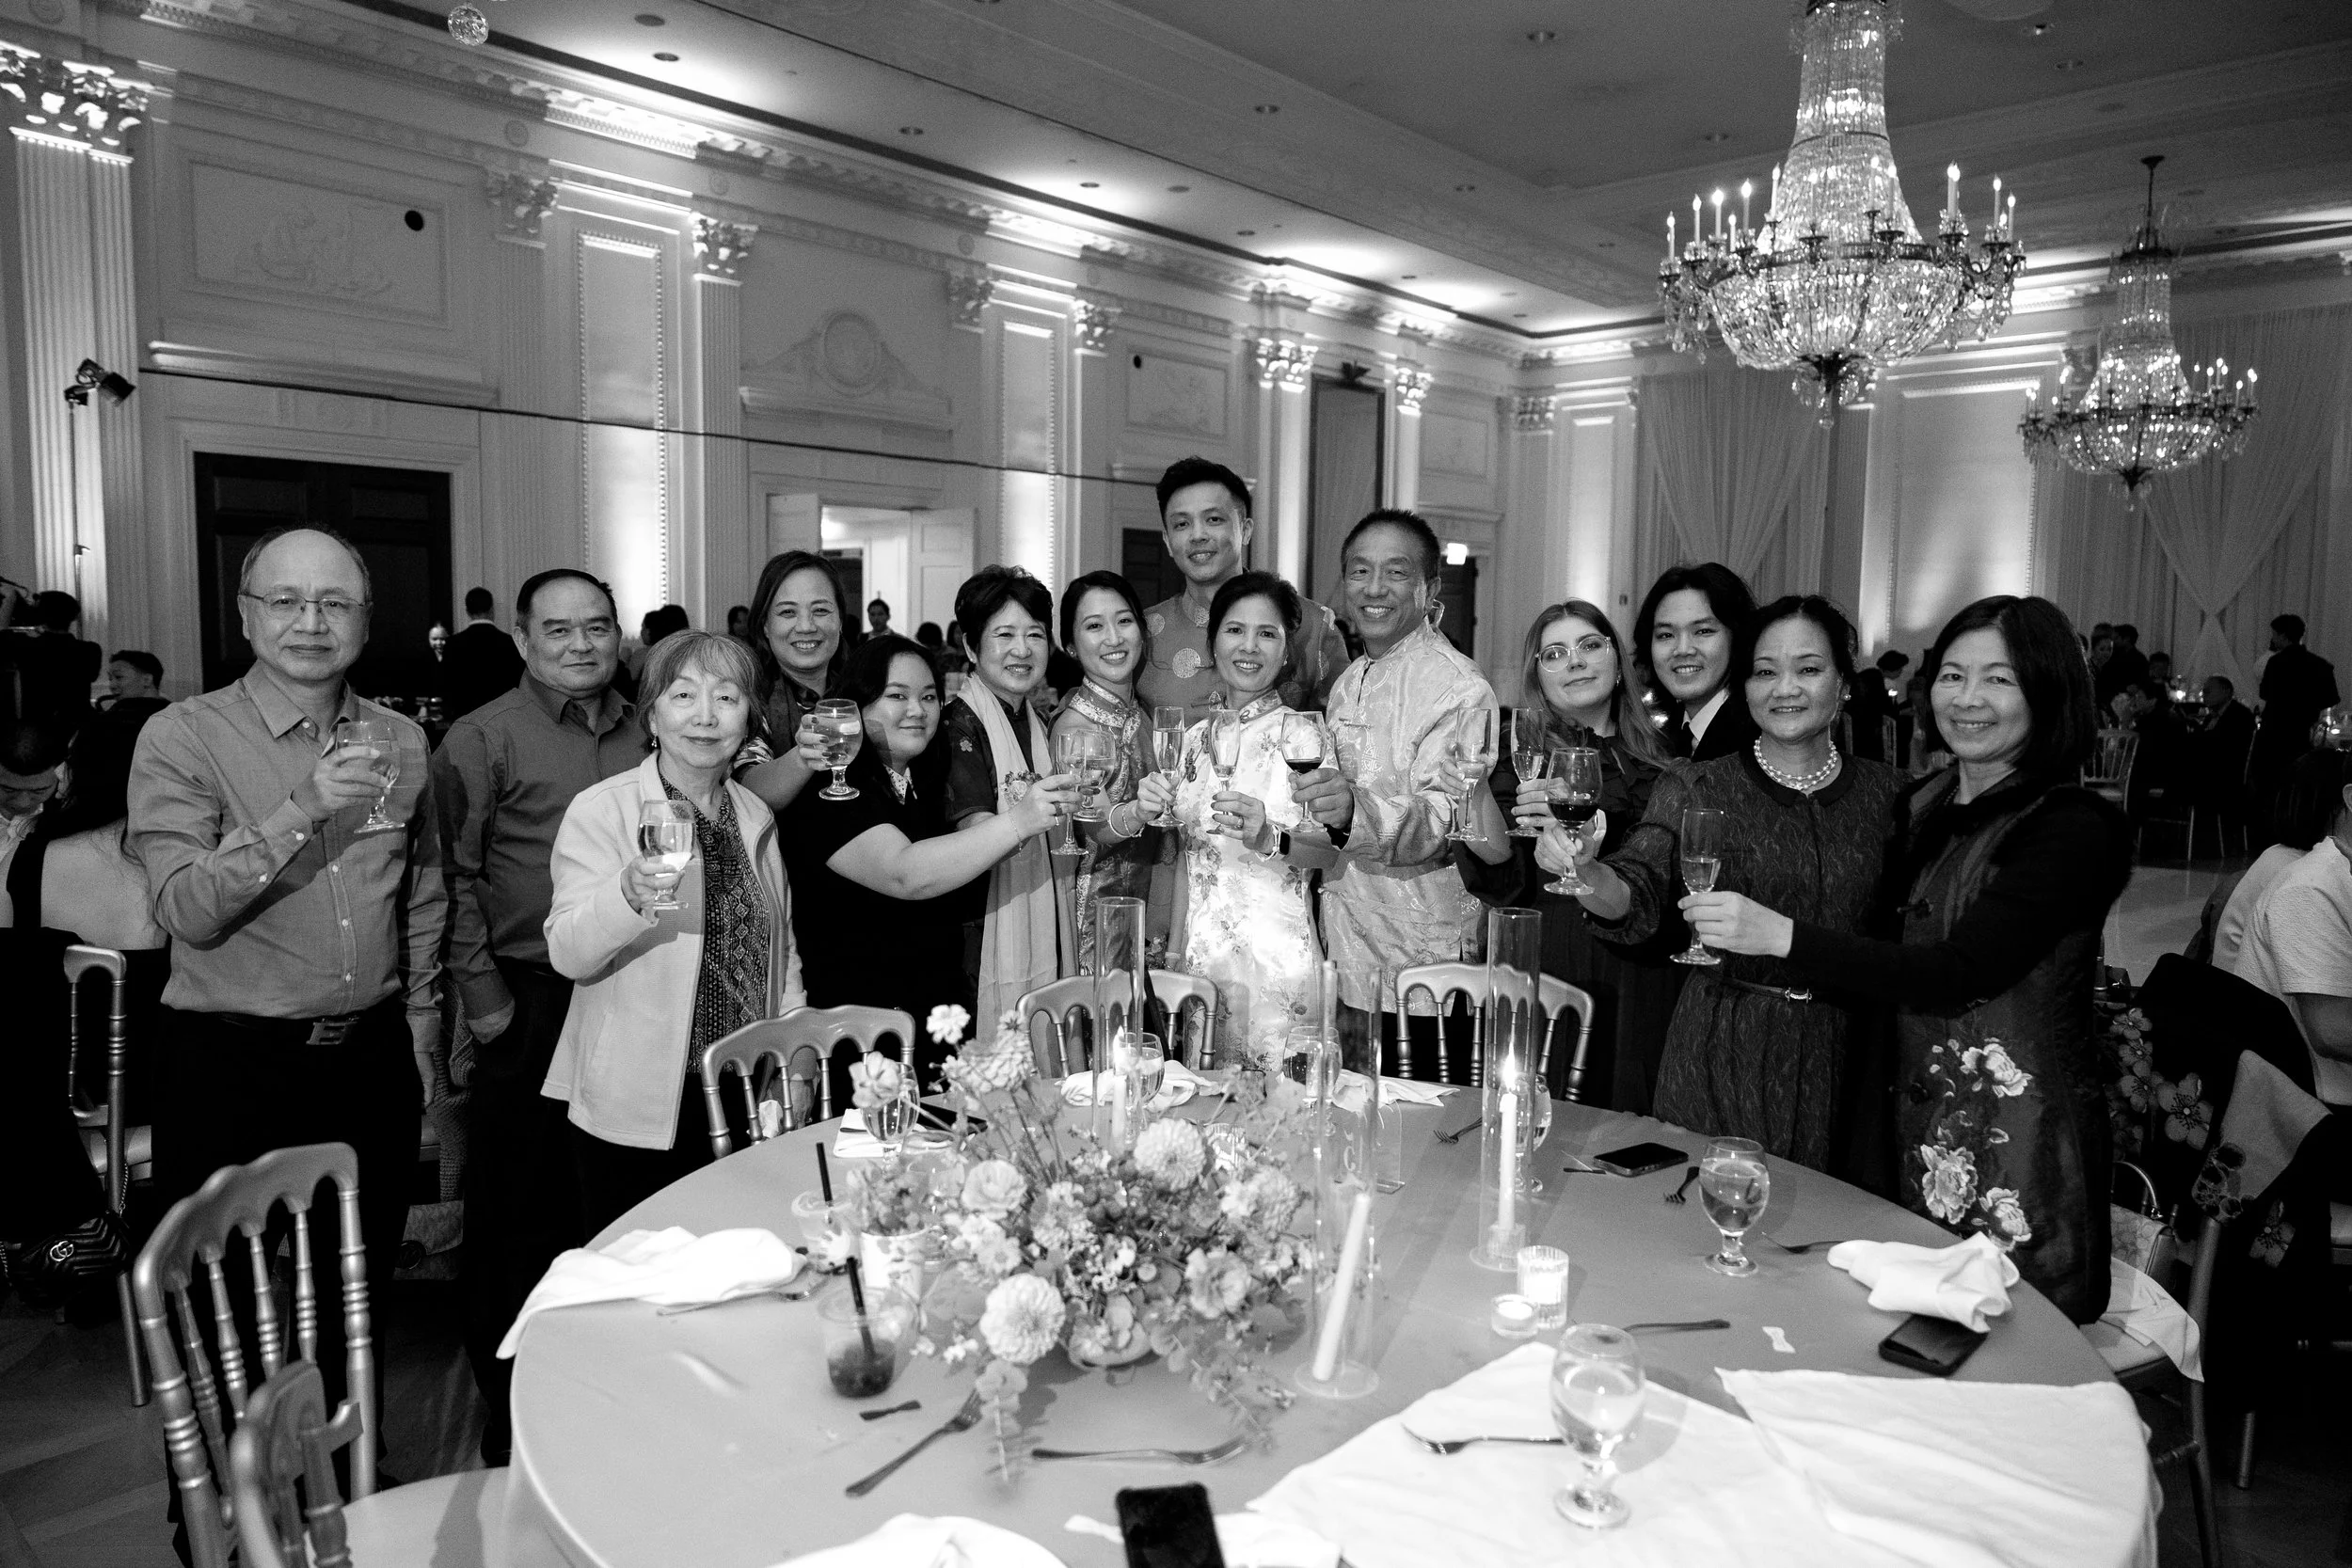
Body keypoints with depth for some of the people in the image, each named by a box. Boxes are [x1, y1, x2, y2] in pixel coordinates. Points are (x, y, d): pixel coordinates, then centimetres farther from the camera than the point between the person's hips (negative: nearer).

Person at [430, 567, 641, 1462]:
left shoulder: (645, 735, 10)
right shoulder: (481, 739, -4)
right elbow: (454, 876, -6)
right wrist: (483, 999, -9)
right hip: (529, 1002, -4)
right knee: (515, 1210, 5)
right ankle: (507, 1408, 22)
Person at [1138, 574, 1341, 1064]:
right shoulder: (1197, 736, 11)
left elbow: (1334, 849, -12)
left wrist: (1270, 839, -29)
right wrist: (1150, 808, 1)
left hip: (1275, 955, -5)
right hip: (1197, 953, 5)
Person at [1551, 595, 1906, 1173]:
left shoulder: (1886, 792, 5)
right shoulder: (1696, 788, -2)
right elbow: (1639, 896, -15)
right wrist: (1583, 871, -36)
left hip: (1842, 1054, 2)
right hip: (1722, 1050, -2)